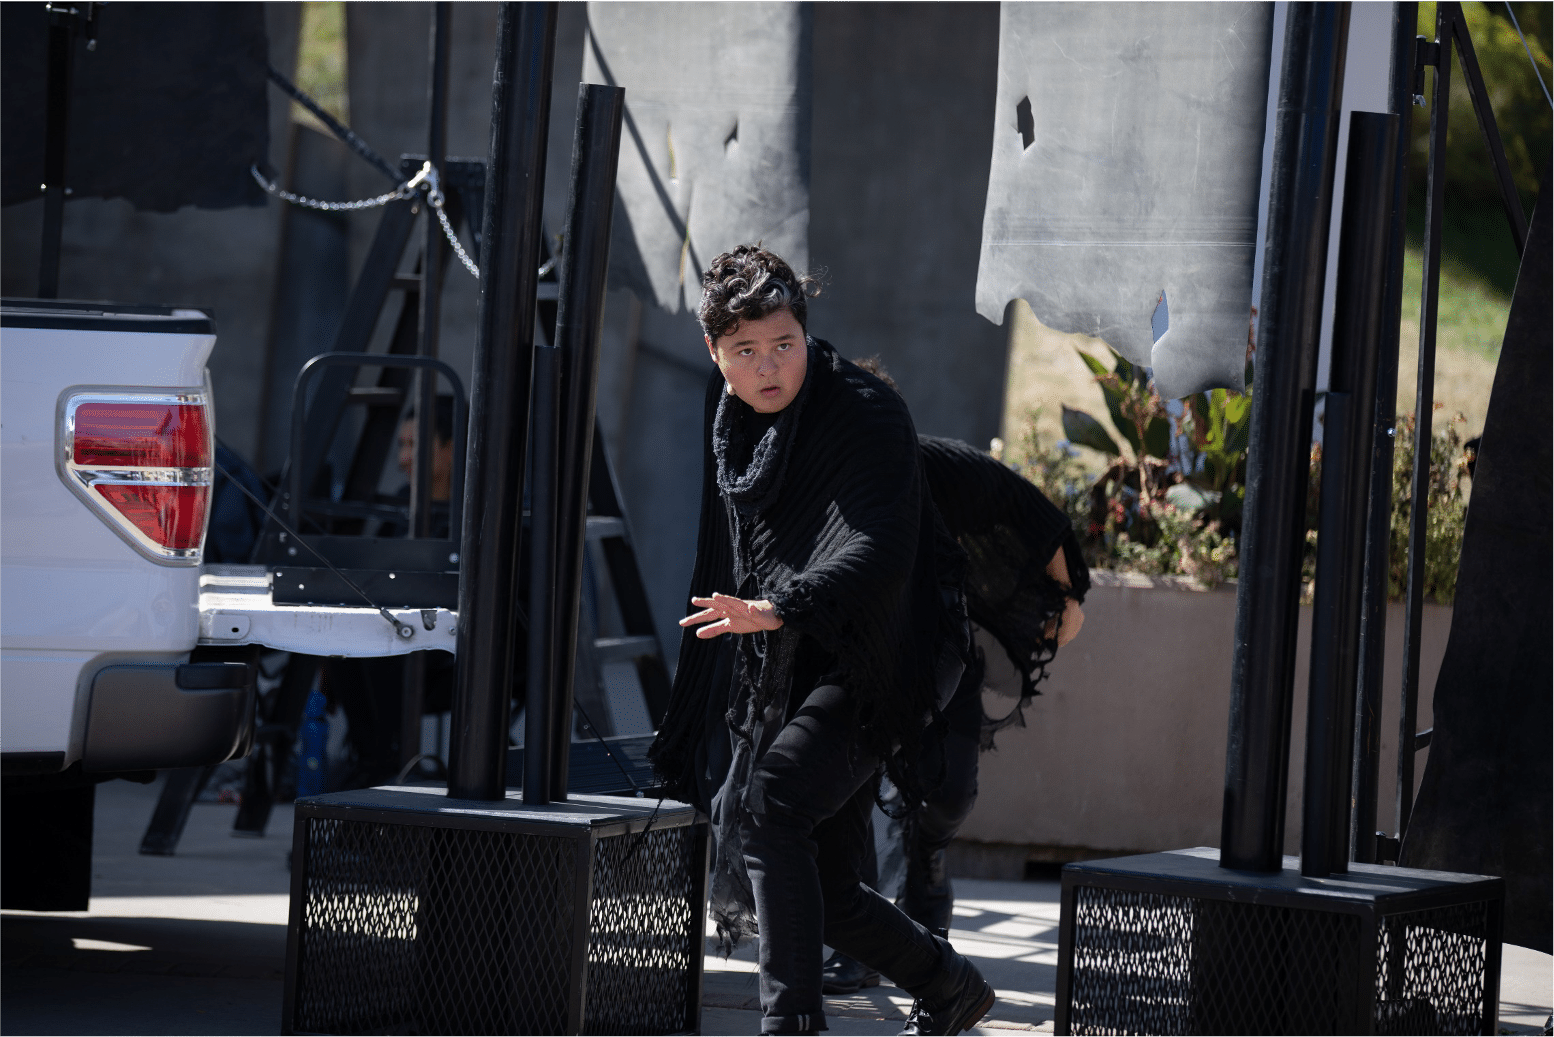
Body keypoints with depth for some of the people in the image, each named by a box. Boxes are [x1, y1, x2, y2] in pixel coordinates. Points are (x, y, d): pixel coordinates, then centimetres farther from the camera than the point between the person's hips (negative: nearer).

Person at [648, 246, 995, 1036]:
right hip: (779, 677, 8)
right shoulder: (729, 416, 7)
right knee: (820, 892, 8)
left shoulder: (868, 417, -16)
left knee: (767, 803, -29)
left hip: (863, 672, -8)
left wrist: (777, 608, -44)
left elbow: (878, 553, -31)